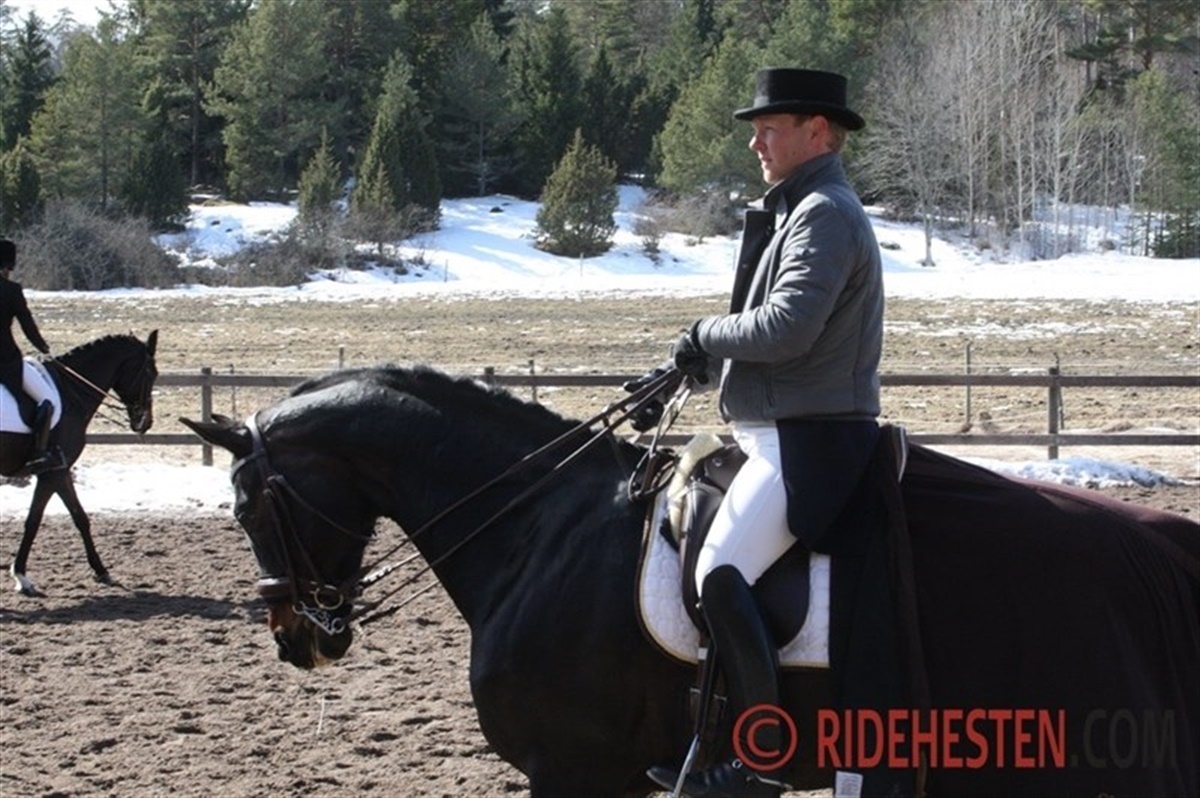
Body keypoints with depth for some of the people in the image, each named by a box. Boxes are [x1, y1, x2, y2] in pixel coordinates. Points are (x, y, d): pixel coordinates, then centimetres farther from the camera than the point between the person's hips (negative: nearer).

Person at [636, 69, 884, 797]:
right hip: (784, 433, 12)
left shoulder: (825, 214, -13)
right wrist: (691, 372, 12)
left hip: (811, 441, -12)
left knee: (721, 573, -26)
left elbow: (784, 328, -26)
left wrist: (705, 334, -9)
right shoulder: (804, 212, 20)